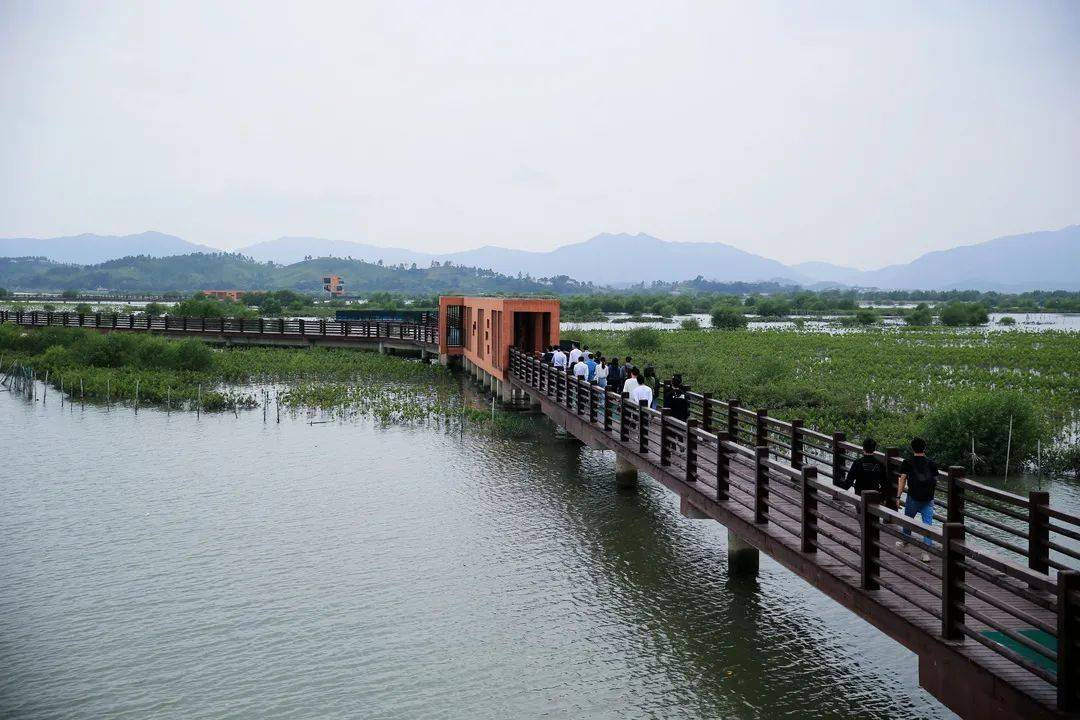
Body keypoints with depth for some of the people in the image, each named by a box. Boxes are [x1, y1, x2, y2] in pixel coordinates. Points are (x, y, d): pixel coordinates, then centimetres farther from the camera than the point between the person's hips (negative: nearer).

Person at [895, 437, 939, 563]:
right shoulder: (931, 463, 6)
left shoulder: (907, 462, -1)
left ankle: (905, 542, 37)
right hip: (928, 498, 2)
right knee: (927, 523, 0)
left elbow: (902, 479, -6)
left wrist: (898, 496, -7)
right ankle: (927, 551, -6)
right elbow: (935, 481, 12)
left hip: (913, 497, -1)